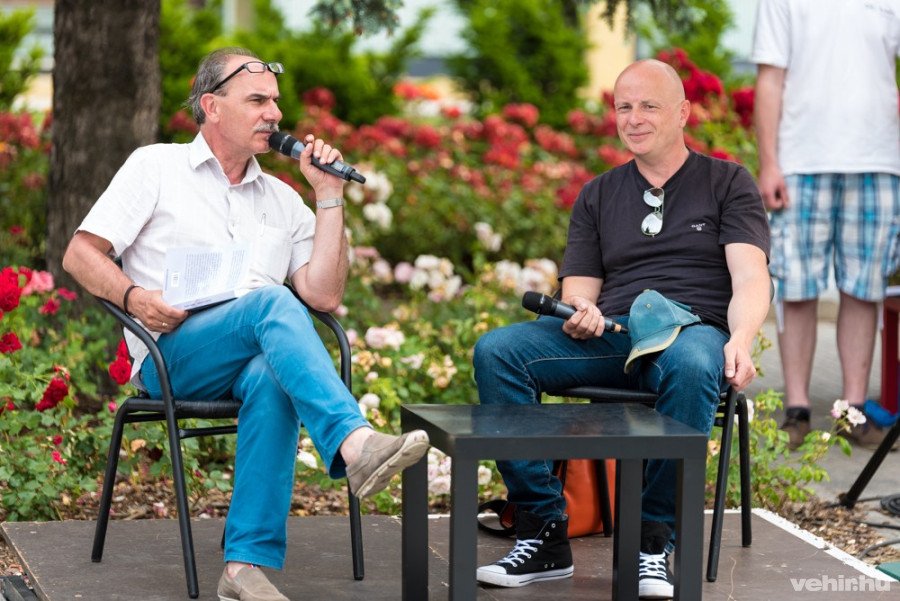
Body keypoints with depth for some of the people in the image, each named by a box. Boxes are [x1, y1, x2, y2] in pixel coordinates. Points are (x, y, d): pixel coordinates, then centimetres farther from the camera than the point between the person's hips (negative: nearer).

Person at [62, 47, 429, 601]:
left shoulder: (282, 200, 23)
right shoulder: (156, 167, 13)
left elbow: (325, 295, 10)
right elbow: (81, 254, 8)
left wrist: (330, 196, 9)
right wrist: (134, 297, -12)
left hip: (258, 357, 3)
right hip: (172, 352, -3)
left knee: (272, 379, -37)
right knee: (271, 303, -34)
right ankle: (354, 444, -53)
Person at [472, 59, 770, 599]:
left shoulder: (728, 183, 10)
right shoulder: (598, 196, 22)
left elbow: (751, 280, -3)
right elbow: (579, 292, 16)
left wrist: (741, 342, -25)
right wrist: (579, 313, -11)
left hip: (693, 327, -3)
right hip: (610, 333, 4)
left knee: (691, 366, -42)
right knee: (496, 351, -22)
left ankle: (654, 543, -29)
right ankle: (545, 535, -23)